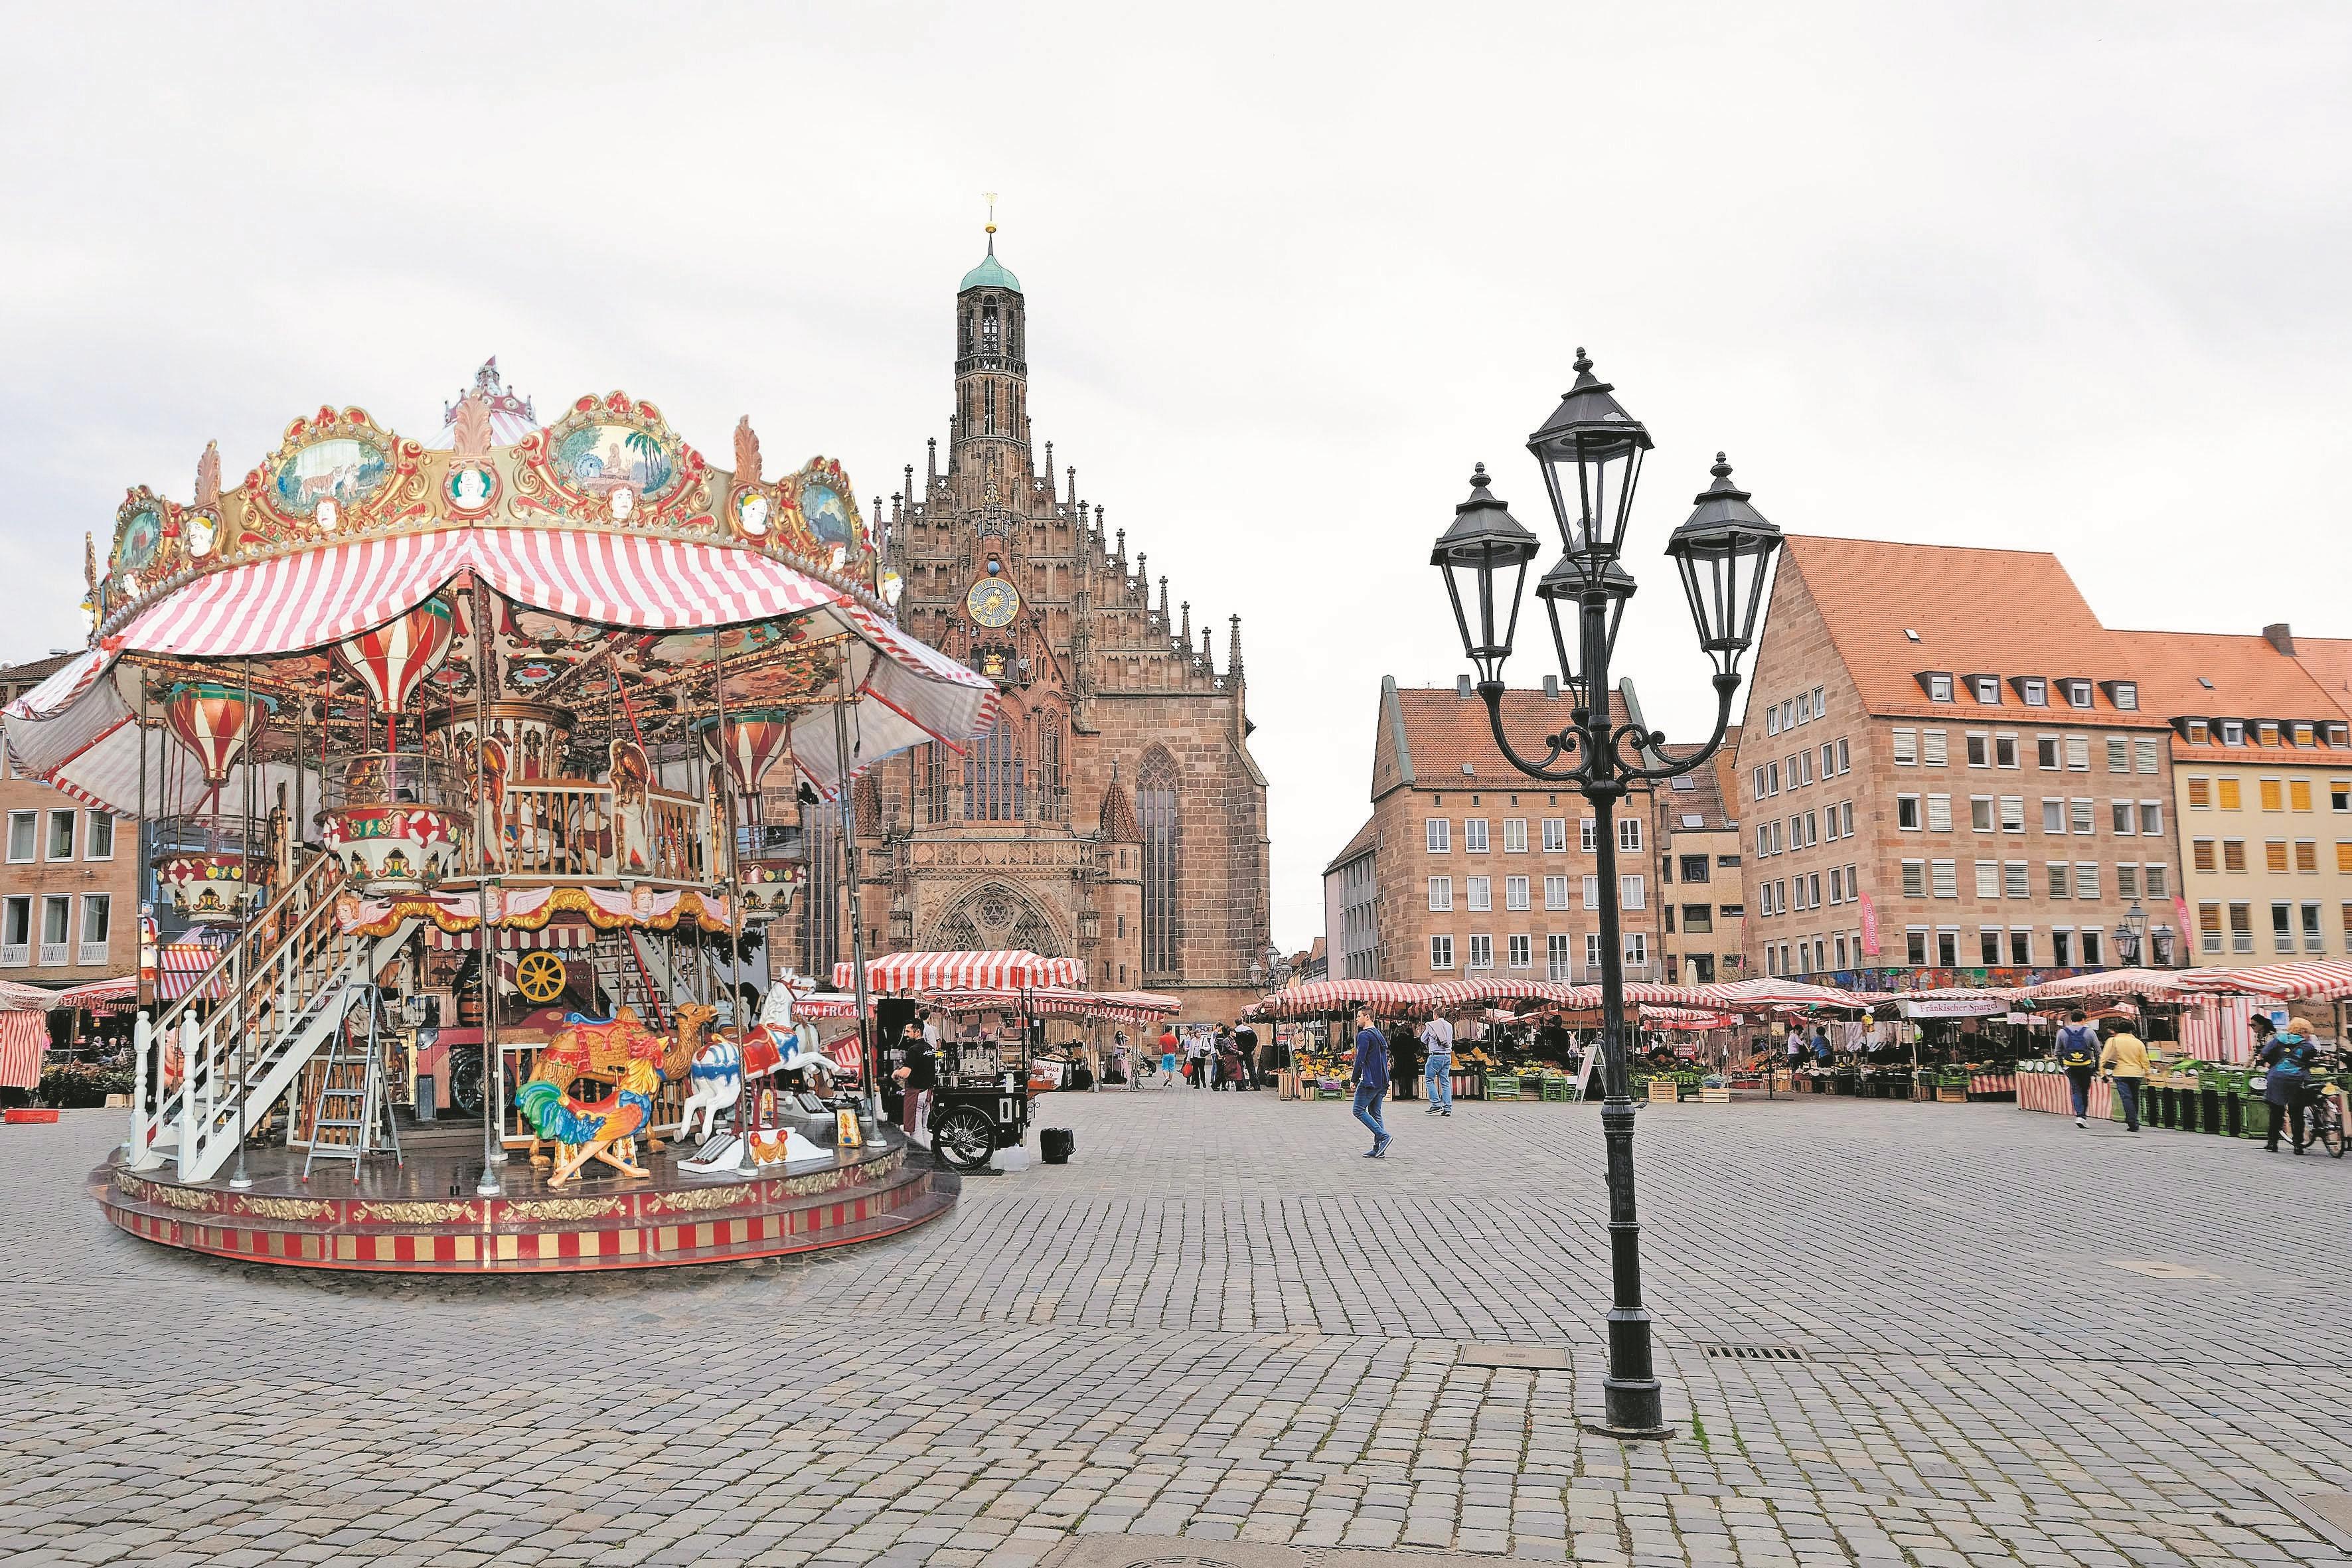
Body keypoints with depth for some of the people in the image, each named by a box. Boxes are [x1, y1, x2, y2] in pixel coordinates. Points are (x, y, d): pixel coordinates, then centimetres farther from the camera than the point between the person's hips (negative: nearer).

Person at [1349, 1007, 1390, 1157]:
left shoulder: (1364, 1035, -11)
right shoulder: (1380, 1035, 17)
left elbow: (1360, 1059, -16)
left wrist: (1354, 1079, -6)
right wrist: (1356, 1072, 25)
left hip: (1370, 1081, -9)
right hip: (1382, 1082, 9)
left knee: (1359, 1110, -1)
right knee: (1375, 1113, 11)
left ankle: (1383, 1136, -12)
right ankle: (1379, 1149, 6)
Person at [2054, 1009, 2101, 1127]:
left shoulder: (2062, 1032, 4)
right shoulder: (2090, 1032, 0)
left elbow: (2058, 1052, 9)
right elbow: (2098, 1052, 3)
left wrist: (2061, 1065, 18)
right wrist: (2096, 1069, 10)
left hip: (2070, 1067, 1)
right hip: (2086, 1067, -1)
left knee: (2076, 1091, 2)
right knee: (2085, 1092, 11)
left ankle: (2079, 1115, -12)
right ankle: (2084, 1115, 10)